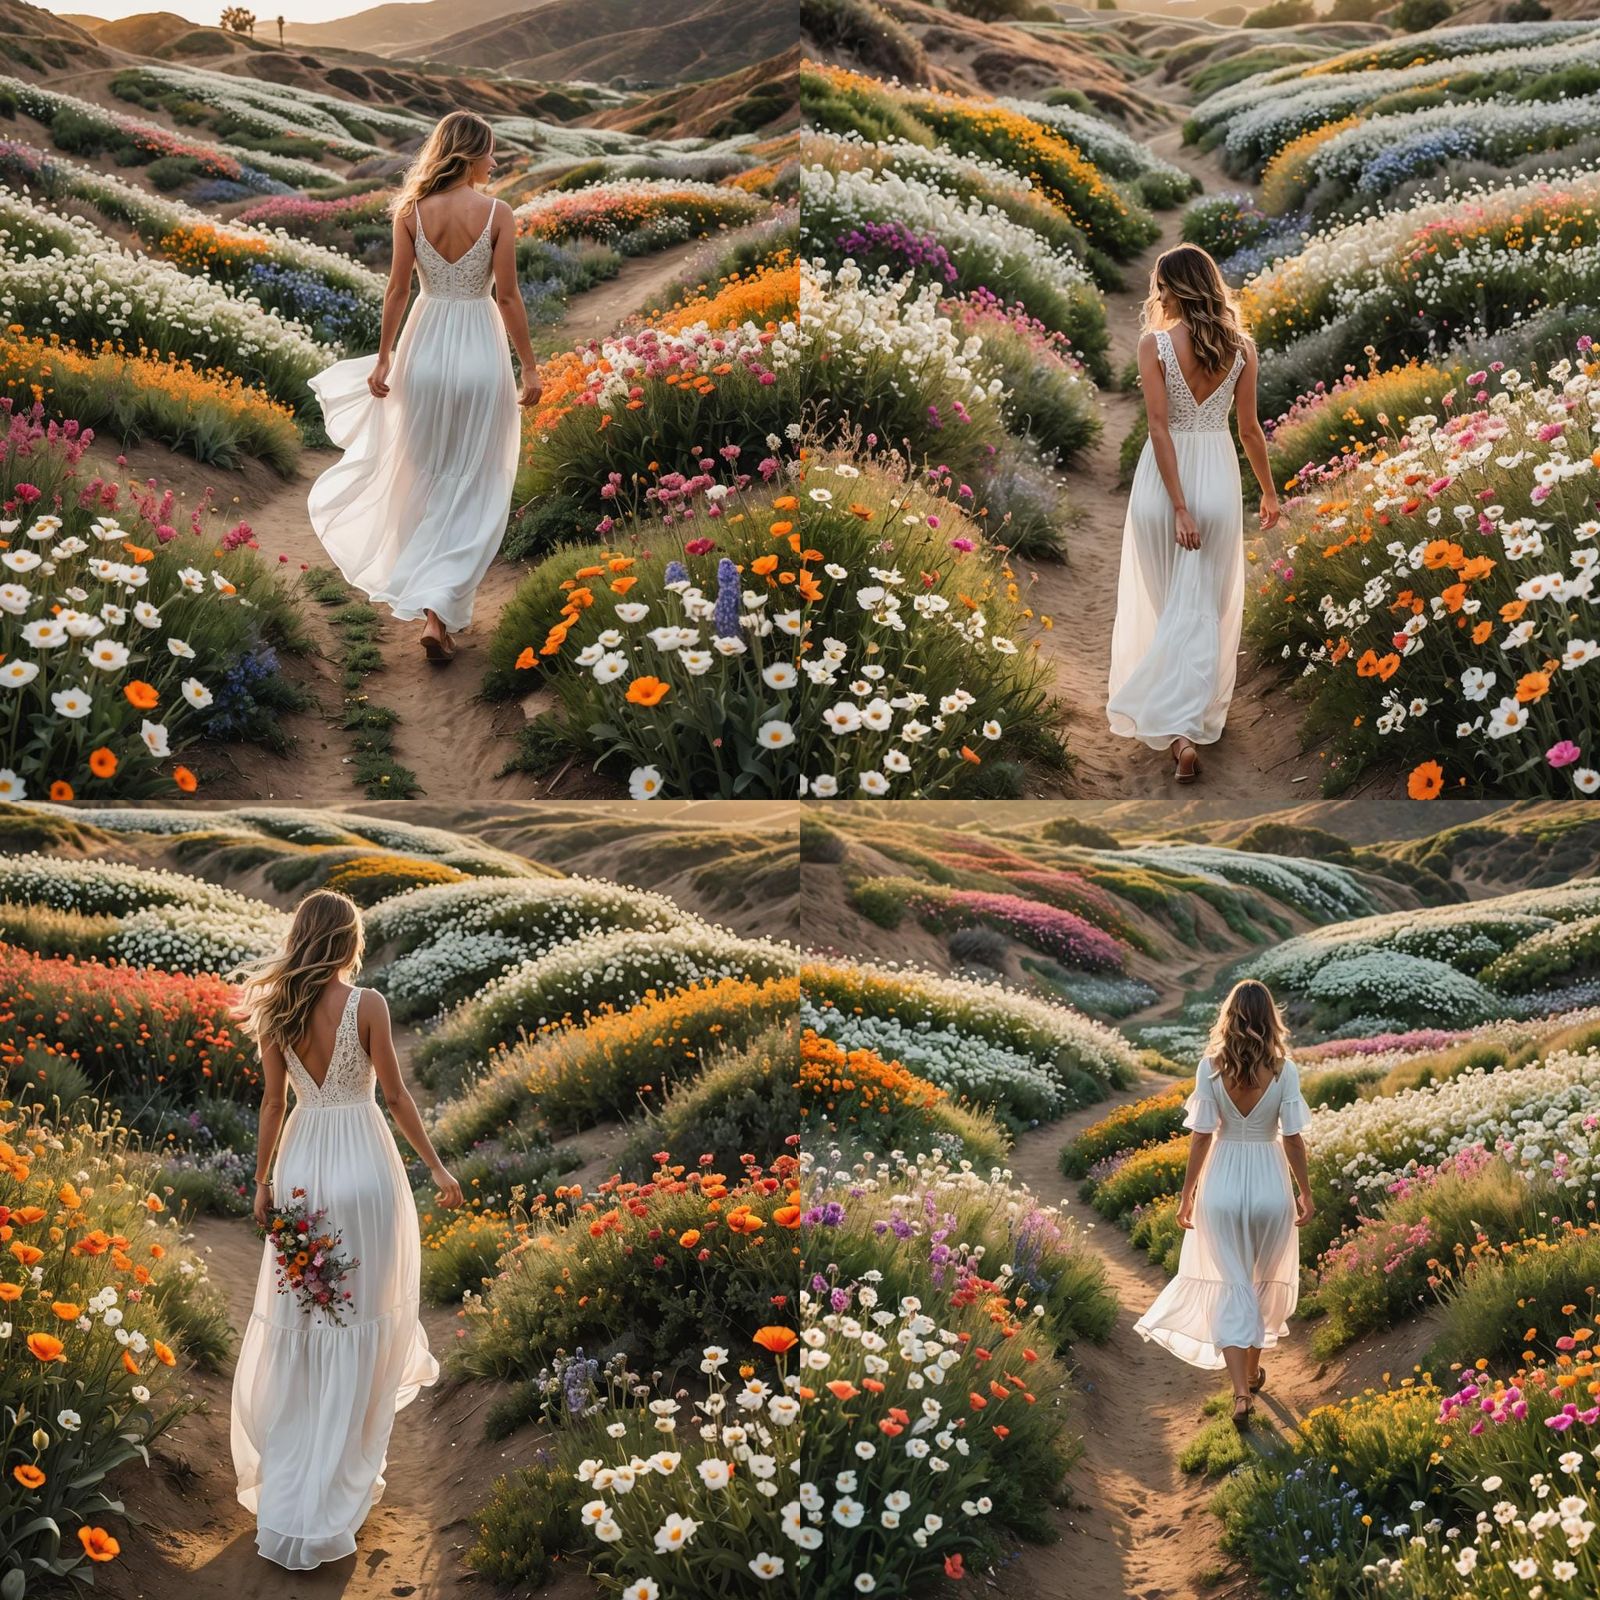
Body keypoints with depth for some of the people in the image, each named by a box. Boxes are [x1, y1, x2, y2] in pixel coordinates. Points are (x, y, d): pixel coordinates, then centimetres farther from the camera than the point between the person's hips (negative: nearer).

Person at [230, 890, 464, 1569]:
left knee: (296, 1317, 13)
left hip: (301, 1162, 4)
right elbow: (395, 1094, -9)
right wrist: (437, 1167, 1)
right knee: (358, 1313, 6)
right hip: (362, 1162, -4)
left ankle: (284, 1482, 22)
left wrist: (263, 1180, 12)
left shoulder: (276, 1009, -2)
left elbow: (272, 1100, 3)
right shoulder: (367, 1004, -13)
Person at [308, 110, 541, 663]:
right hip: (480, 349, -2)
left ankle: (424, 590, 29)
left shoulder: (411, 212, -4)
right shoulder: (497, 214, -10)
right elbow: (508, 296, -9)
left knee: (424, 478, 18)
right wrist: (529, 367, -1)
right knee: (473, 488, 5)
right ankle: (439, 609, -6)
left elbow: (397, 290, -1)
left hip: (426, 345, 2)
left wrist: (383, 357, 8)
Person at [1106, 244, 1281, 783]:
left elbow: (1159, 427, -16)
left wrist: (1178, 507, -16)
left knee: (1163, 602, 13)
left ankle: (1173, 724, 12)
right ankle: (1195, 723, 7)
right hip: (1217, 477, 2)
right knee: (1206, 607, 9)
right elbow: (1250, 429, 2)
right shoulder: (1240, 348, -3)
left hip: (1165, 477, -2)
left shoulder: (1155, 344, -12)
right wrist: (1269, 492, 15)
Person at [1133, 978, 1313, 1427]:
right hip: (1270, 1183, 0)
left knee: (1232, 1285, 3)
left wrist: (1187, 1194, 2)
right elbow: (1293, 1138, -7)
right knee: (1265, 1280, 20)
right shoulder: (1284, 1071, -11)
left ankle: (1241, 1391, -9)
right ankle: (1252, 1369, 35)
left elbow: (1201, 1136, -8)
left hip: (1223, 1183, 0)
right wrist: (1305, 1192, 6)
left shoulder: (1211, 1067, -10)